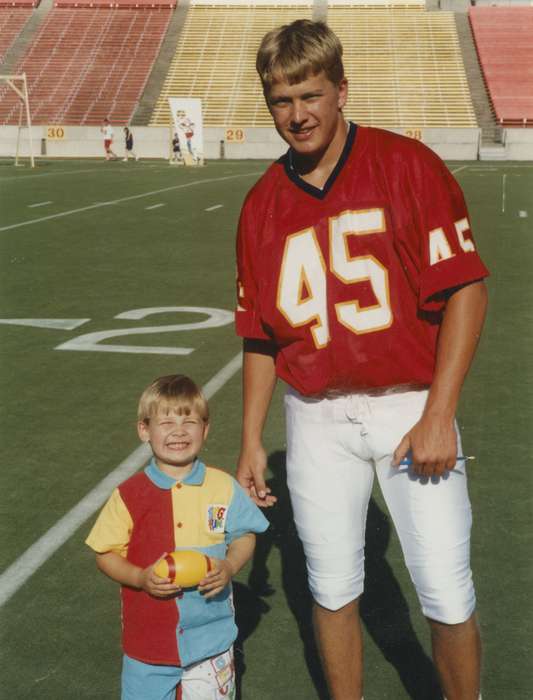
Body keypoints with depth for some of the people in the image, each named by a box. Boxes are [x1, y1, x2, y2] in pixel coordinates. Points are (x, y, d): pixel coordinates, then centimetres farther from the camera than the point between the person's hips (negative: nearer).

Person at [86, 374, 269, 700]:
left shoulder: (223, 487, -6)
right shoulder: (130, 495, -8)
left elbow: (244, 536, 5)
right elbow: (106, 554, -1)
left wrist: (229, 567, -14)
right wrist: (140, 578, -17)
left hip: (211, 633, 0)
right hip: (149, 635, 0)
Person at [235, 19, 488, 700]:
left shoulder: (408, 164, -6)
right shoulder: (262, 203, 6)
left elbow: (466, 289, -9)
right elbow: (260, 336, 13)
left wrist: (437, 415, -14)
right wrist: (251, 439, 10)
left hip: (411, 408, -3)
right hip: (317, 419, 3)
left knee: (448, 600, -3)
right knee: (331, 590, 13)